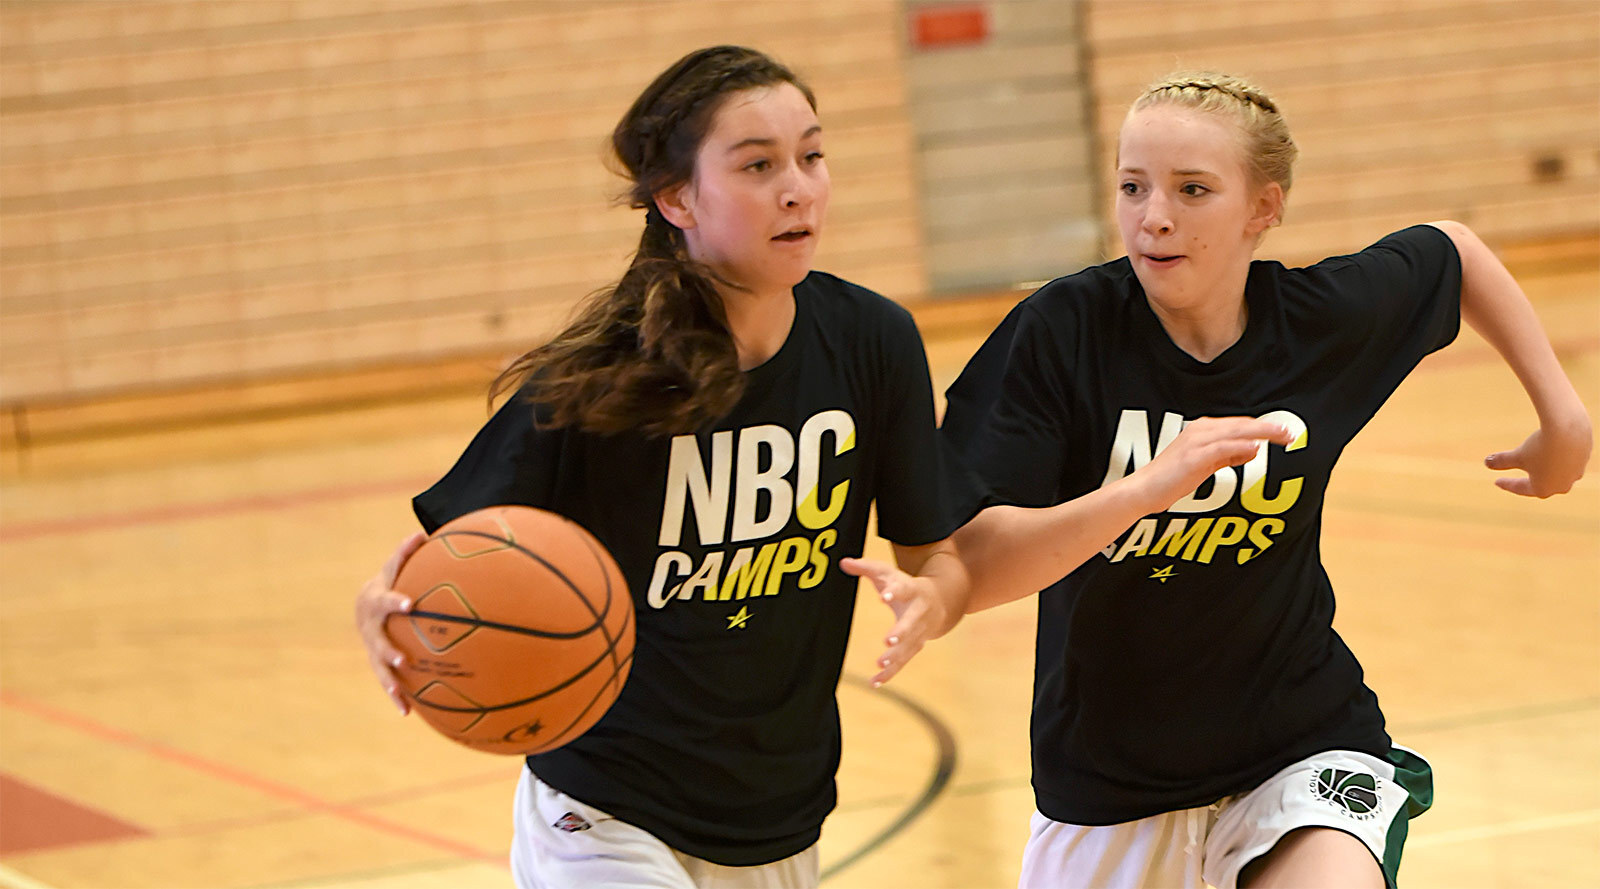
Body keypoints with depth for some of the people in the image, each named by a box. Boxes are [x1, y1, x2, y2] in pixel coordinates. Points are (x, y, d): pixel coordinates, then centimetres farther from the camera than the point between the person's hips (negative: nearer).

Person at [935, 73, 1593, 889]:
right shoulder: (1062, 332, -17)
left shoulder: (1327, 317, -8)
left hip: (1301, 752, 0)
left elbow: (1452, 250, 15)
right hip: (1108, 784, 0)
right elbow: (962, 568, -25)